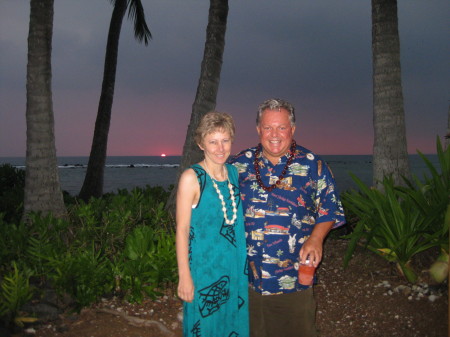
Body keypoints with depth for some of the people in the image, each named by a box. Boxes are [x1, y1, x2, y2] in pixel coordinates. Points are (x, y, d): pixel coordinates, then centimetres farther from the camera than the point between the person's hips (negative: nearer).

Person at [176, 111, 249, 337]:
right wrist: (184, 276, -14)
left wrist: (245, 260, 10)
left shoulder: (234, 172, 3)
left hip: (236, 266, 6)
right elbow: (182, 229, -14)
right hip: (205, 267, -5)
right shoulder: (192, 178, -15)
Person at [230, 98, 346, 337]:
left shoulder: (313, 166, -2)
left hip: (295, 278, -2)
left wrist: (316, 238, -15)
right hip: (246, 277, 2)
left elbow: (329, 209, 2)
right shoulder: (240, 165, 3)